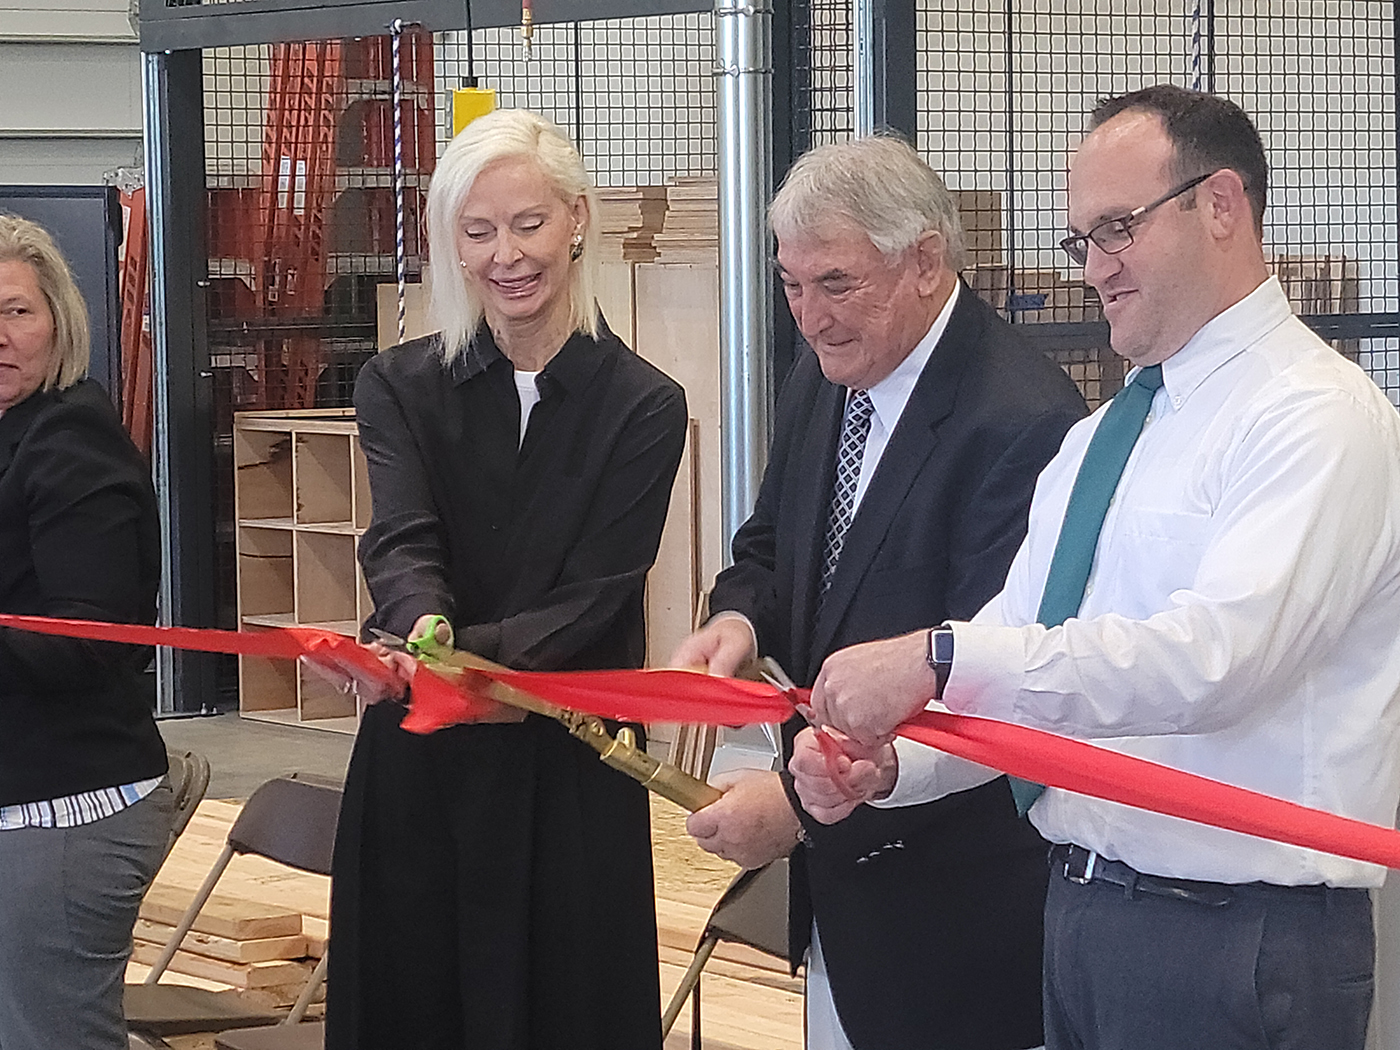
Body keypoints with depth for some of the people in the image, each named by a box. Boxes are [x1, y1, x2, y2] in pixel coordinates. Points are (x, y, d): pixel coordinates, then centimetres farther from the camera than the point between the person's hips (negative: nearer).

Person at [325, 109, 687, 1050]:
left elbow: (593, 597, -10)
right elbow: (400, 543, -12)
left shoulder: (643, 407, -1)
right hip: (417, 770, 2)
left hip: (572, 776, -2)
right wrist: (424, 629, -36)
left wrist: (473, 656, -29)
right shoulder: (402, 388, 5)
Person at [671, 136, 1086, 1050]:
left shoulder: (1023, 425, -23)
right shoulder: (824, 377, 5)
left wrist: (802, 804, -27)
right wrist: (740, 620, -7)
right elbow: (771, 548, 18)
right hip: (835, 868, 8)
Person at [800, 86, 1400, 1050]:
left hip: (1234, 946, -8)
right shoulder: (1095, 443, 17)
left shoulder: (1321, 419, -12)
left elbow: (1212, 655, -26)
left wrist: (940, 659, -29)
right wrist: (890, 761, -7)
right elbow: (1017, 653, 14)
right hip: (1082, 910, 8)